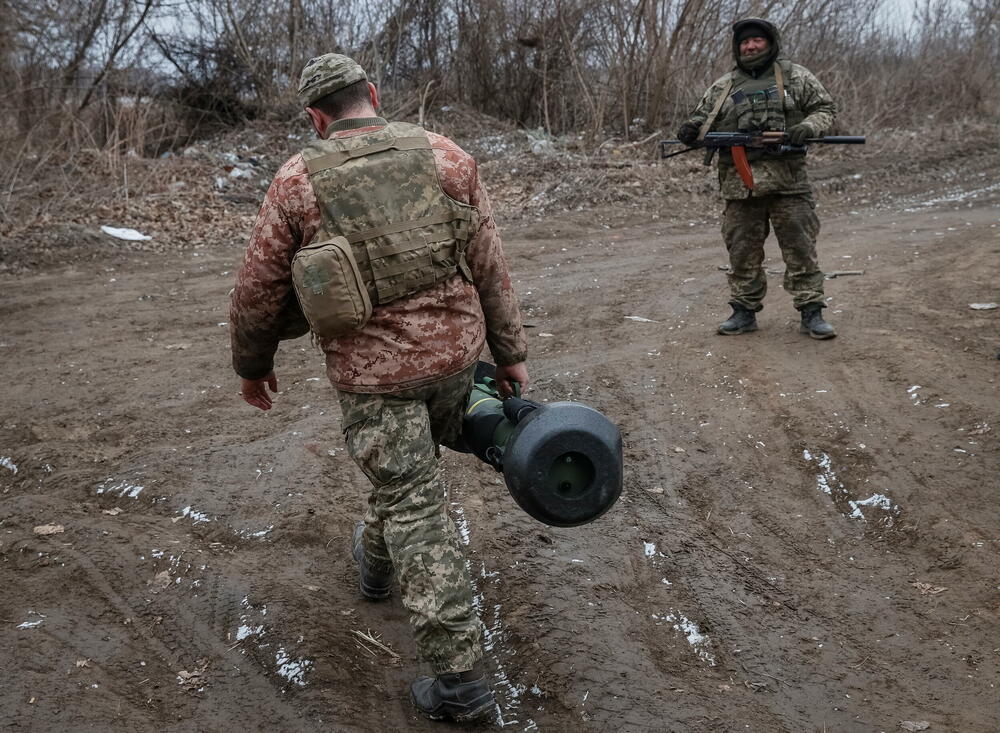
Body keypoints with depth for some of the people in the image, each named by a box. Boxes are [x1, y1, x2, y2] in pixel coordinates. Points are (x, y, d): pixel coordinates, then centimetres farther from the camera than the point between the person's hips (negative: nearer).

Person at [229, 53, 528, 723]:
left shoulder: (298, 180, -7)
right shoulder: (446, 156, -1)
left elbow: (259, 290, 0)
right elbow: (490, 267, 0)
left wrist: (252, 365, 16)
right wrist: (511, 352, 9)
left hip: (372, 371, -3)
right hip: (455, 351, 4)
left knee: (416, 511, 2)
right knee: (412, 470, 28)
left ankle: (461, 679, 4)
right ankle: (376, 561, 54)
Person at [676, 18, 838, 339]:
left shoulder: (795, 77, 7)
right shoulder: (723, 87, 13)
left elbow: (825, 108, 9)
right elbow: (703, 119, 16)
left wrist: (808, 126, -12)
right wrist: (691, 130, -7)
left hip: (787, 181, -2)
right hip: (740, 183, 2)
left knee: (800, 247, -2)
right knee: (742, 251, 5)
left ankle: (811, 313, 3)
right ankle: (744, 311, 15)